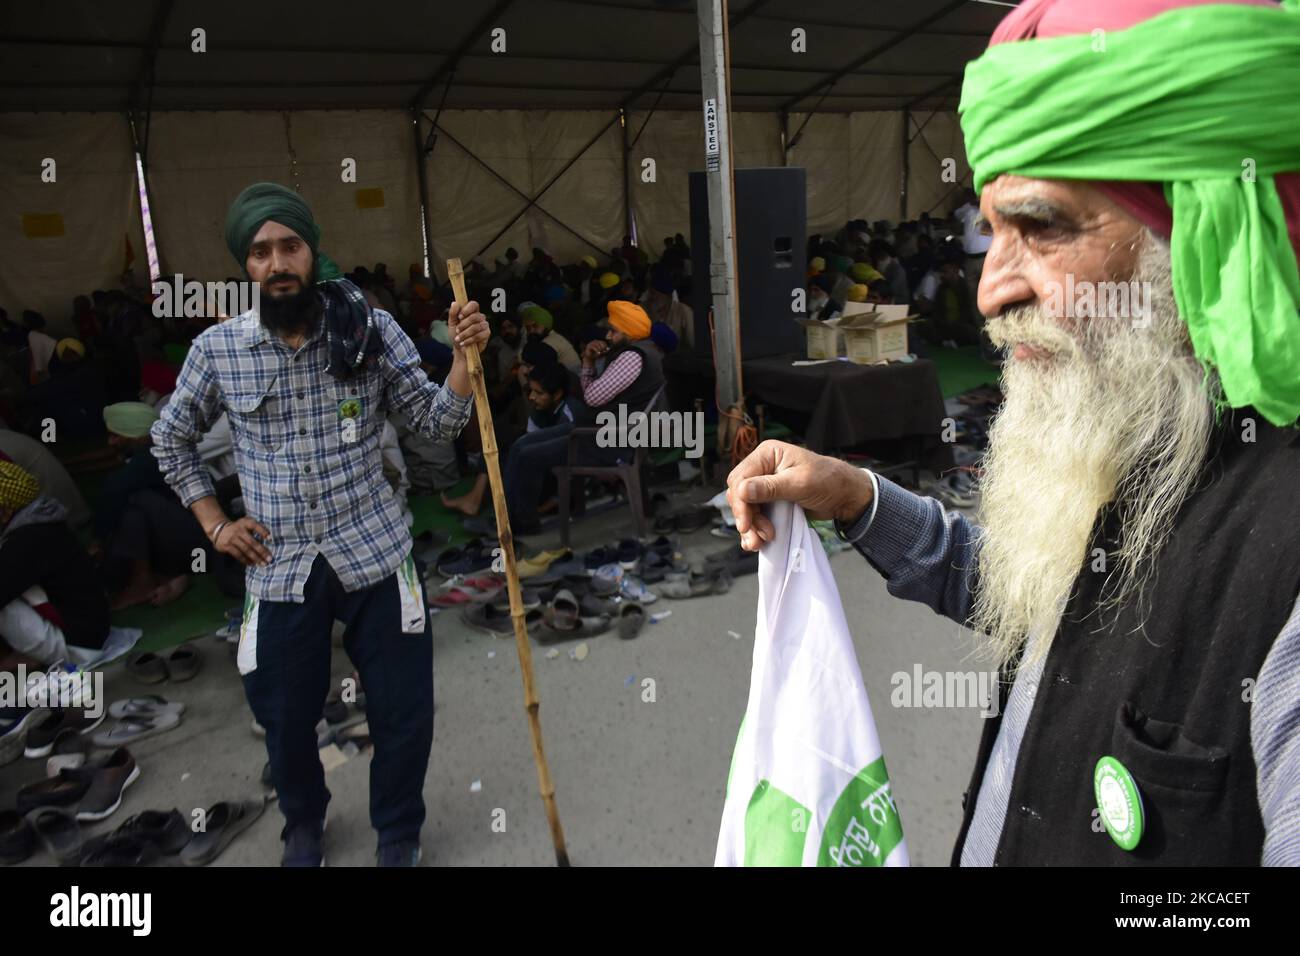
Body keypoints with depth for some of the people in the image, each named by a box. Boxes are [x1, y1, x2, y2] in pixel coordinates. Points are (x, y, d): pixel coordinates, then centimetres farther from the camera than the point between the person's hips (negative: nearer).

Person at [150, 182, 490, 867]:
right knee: (286, 720, 14)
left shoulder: (371, 330, -5)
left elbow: (436, 421, -2)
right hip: (278, 567, 1)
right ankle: (304, 825, 46)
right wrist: (214, 525, 8)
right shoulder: (216, 349, -2)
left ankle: (398, 836, 34)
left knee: (404, 712, 6)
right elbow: (170, 440, 14)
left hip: (374, 553, -1)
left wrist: (464, 356, -18)